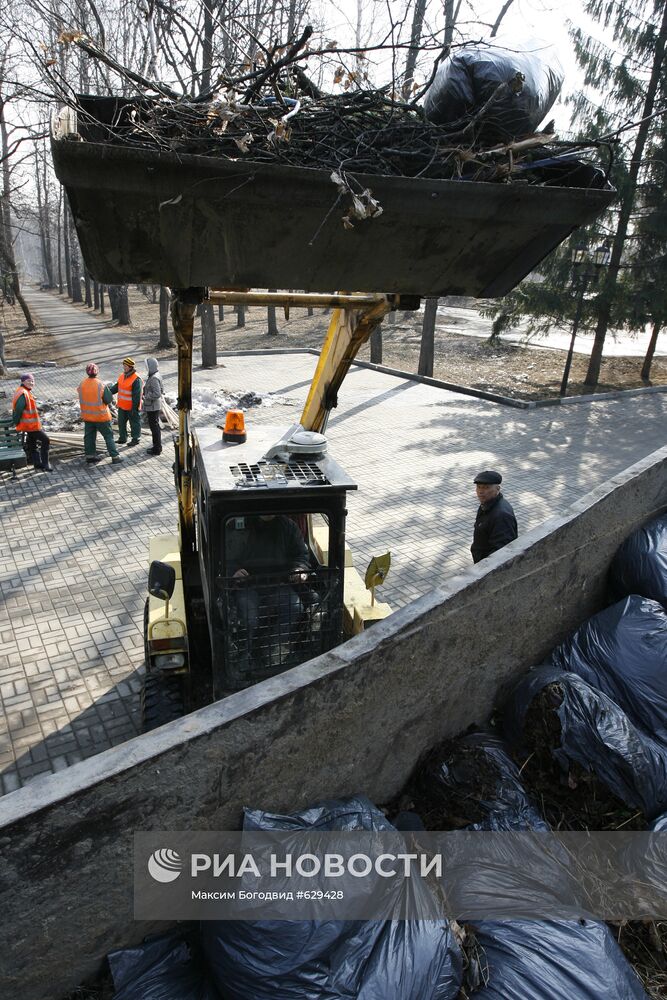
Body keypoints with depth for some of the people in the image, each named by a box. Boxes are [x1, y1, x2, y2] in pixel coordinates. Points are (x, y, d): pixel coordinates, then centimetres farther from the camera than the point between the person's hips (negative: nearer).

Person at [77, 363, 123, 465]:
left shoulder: (82, 384, -5)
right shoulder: (101, 385, -19)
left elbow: (81, 399, 5)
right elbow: (109, 399, -13)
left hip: (87, 415, 4)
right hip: (101, 415, -4)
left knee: (89, 436, 15)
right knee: (108, 436, 6)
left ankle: (90, 456, 21)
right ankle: (115, 456, 7)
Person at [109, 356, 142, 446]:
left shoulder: (136, 379, -21)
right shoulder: (122, 376, 6)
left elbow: (137, 395, -21)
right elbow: (116, 387, 14)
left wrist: (135, 408, -20)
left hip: (131, 407, -9)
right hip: (122, 405, 9)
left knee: (134, 422, 6)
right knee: (121, 422, 18)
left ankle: (135, 439, 19)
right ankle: (122, 438, 32)